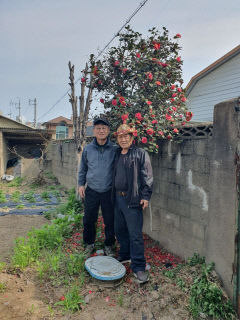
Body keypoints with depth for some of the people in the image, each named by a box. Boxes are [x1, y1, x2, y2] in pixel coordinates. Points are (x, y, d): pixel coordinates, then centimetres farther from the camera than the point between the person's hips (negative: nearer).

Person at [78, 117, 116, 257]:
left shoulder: (115, 149, -3)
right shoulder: (87, 149, 3)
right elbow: (83, 168, 14)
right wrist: (81, 184, 9)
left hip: (109, 192, -1)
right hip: (91, 191, 2)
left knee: (110, 221, 8)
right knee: (89, 219, 11)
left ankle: (109, 245, 30)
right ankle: (89, 244, 33)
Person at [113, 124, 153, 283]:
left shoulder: (141, 154, -5)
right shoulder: (117, 155, 14)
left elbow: (147, 176, -9)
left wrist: (146, 196, -15)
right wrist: (113, 195, 16)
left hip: (132, 199, -7)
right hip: (118, 198, 7)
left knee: (135, 234, -5)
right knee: (120, 230, 18)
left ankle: (138, 267, 6)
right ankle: (125, 255, 37)